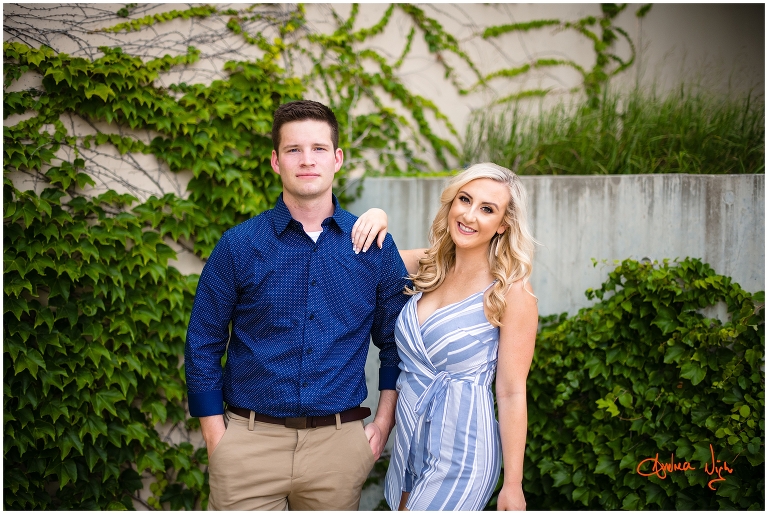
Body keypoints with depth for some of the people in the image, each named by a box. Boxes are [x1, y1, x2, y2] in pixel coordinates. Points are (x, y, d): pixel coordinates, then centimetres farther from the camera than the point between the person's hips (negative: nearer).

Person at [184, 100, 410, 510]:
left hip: (340, 444, 2)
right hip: (250, 441, -1)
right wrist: (217, 441, -2)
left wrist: (383, 424, 4)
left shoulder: (375, 246, 3)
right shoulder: (238, 245, -2)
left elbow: (395, 342, 11)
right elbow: (203, 348, 2)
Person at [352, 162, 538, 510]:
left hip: (461, 451, -6)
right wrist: (376, 218, -8)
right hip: (410, 440, 6)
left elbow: (512, 393, -12)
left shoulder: (511, 293, -13)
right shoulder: (428, 268, 3)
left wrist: (513, 485, -10)